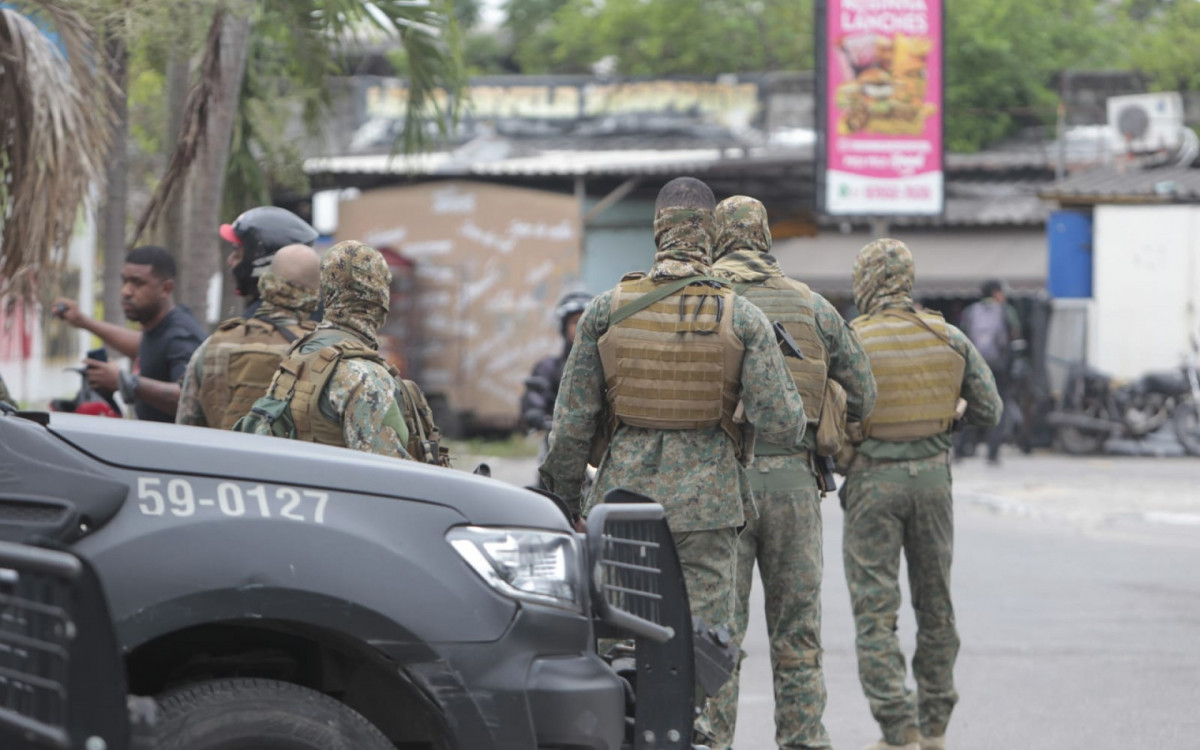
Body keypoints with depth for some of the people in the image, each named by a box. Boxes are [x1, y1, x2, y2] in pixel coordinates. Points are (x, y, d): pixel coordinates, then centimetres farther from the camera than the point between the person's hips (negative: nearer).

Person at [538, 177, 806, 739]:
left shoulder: (606, 312, -1)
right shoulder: (742, 318, -5)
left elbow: (573, 422, 1)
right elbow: (781, 426, -8)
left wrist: (562, 495, 13)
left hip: (623, 499, 1)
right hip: (705, 503, -1)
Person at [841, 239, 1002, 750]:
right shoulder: (949, 339, 0)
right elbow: (988, 411, 5)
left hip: (872, 481, -4)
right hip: (932, 477, 4)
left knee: (875, 612, -1)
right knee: (935, 605, 15)